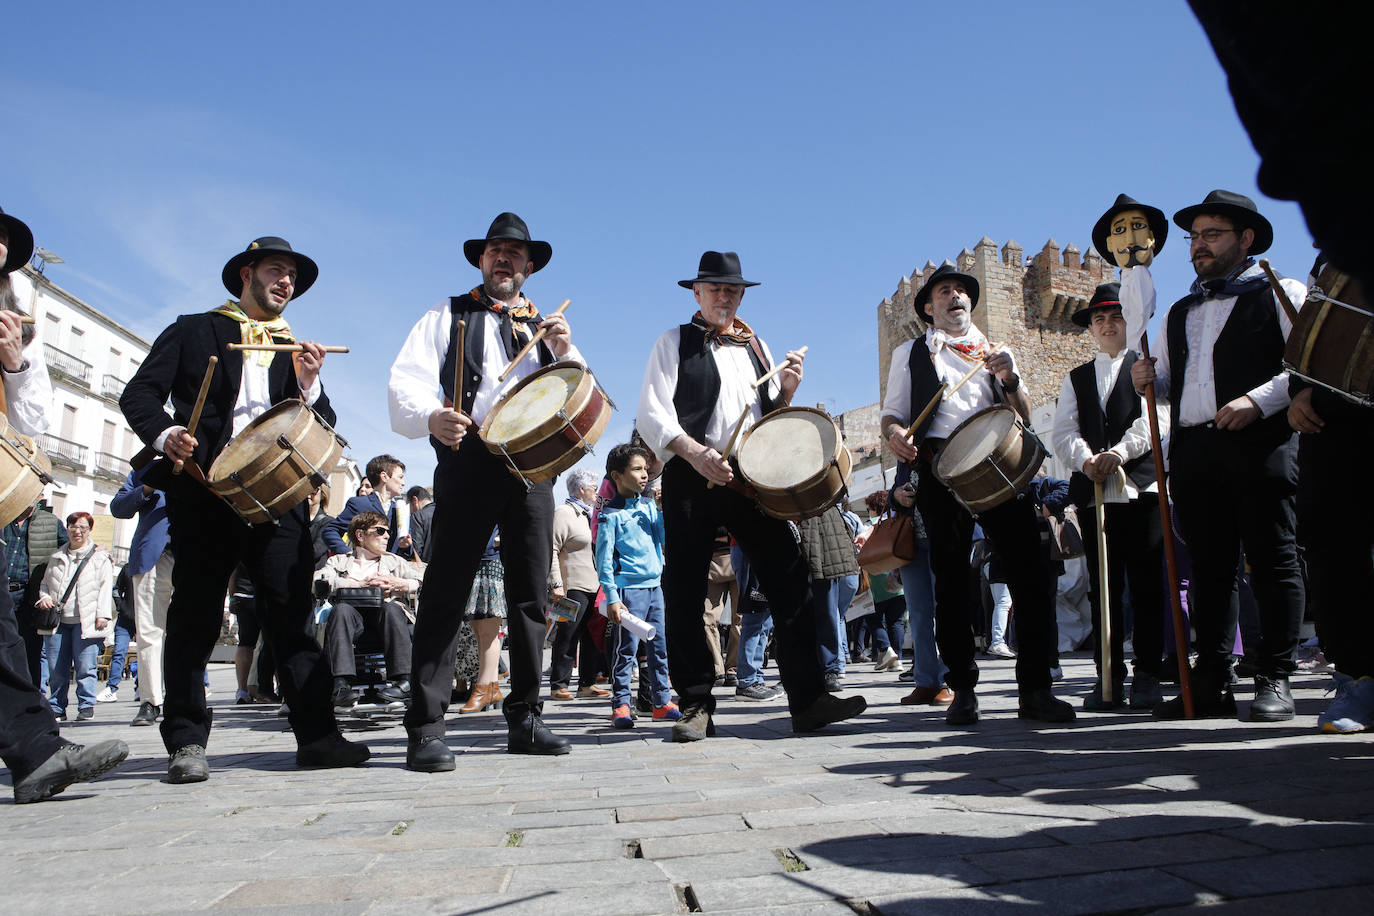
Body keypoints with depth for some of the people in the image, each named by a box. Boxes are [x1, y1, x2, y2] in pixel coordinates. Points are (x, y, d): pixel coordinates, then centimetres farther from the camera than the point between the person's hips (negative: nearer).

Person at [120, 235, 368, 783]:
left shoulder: (298, 350, 23)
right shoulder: (195, 331, 15)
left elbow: (323, 430, 15)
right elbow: (139, 393, 7)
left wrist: (309, 385, -4)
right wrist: (164, 434, -13)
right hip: (205, 488, -2)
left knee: (292, 613, -3)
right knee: (196, 614, 0)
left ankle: (317, 736, -3)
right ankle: (186, 742, 9)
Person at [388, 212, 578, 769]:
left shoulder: (548, 327, 23)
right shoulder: (448, 317, 14)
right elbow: (406, 382, -1)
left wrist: (565, 353, -5)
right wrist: (432, 416, -23)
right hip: (469, 457, -3)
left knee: (532, 594, 4)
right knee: (446, 591, -7)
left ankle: (525, 720, 13)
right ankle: (425, 728, -5)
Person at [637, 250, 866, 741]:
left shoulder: (757, 347, 22)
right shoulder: (674, 342, 9)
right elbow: (652, 413, -3)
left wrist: (788, 388, 1)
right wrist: (694, 451, -20)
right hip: (691, 479, -3)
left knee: (791, 584, -5)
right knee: (685, 593, -1)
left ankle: (808, 699, 0)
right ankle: (696, 704, 10)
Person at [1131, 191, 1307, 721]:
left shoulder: (1281, 294, 7)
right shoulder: (1179, 313, 25)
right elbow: (1167, 384, 27)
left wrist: (1258, 400, -18)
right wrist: (1147, 379, 5)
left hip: (1260, 444, -5)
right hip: (1192, 450, 5)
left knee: (1272, 560, -3)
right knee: (1209, 566, 5)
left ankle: (1275, 680, 4)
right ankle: (1211, 683, 8)